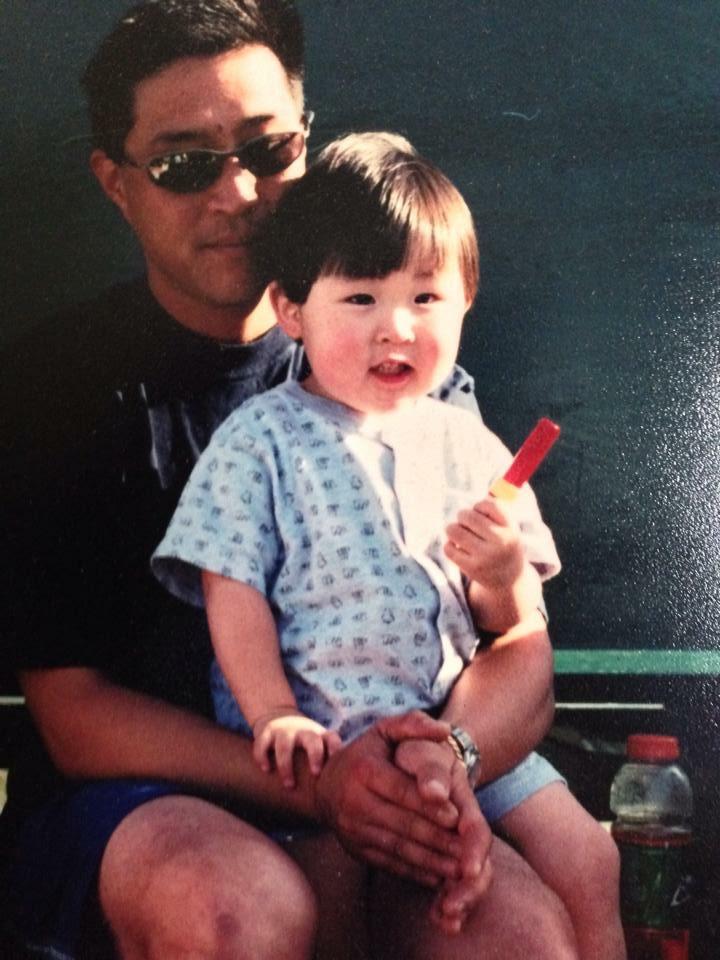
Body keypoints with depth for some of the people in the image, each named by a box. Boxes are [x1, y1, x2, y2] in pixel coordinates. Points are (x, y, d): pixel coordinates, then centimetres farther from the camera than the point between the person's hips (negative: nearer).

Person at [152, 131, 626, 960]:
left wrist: (502, 576, -10)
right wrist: (275, 718, -16)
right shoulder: (261, 439, -1)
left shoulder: (467, 447, 10)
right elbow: (232, 591, -6)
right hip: (320, 745, -4)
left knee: (585, 863, -5)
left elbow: (515, 629, 12)